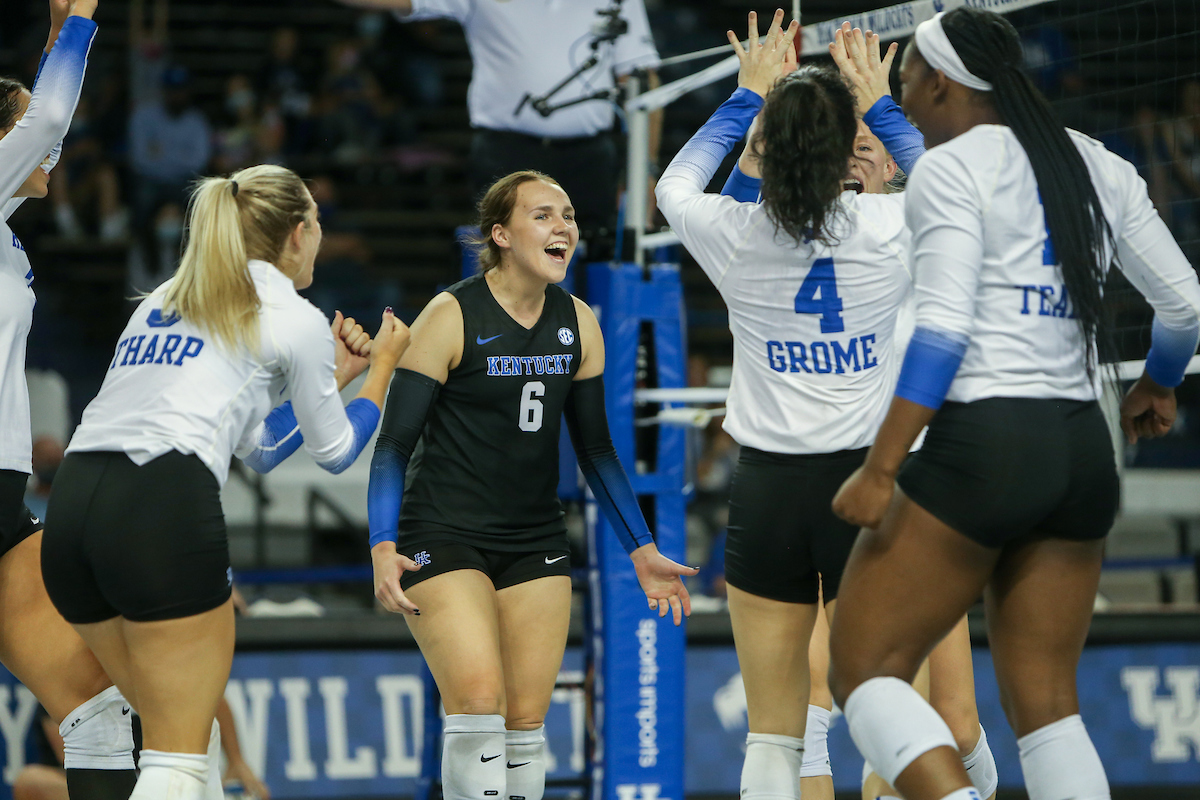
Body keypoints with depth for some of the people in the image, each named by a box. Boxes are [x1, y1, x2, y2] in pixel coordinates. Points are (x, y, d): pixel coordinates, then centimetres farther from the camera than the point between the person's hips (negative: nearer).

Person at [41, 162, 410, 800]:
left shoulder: (165, 300, 28)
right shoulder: (295, 320, 8)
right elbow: (334, 452, 20)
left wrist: (336, 371, 36)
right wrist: (381, 367, 34)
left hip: (70, 506, 7)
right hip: (164, 508, -7)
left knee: (179, 729, 20)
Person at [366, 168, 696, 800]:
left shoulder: (579, 325, 6)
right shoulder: (451, 316, -10)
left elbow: (594, 447, 16)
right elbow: (394, 441, -9)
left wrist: (643, 551, 14)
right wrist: (383, 546, -21)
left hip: (535, 545, 5)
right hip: (443, 538, -5)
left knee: (526, 720, 1)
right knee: (478, 700, -22)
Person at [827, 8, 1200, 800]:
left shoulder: (951, 169, -6)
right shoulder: (1099, 167, 14)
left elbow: (944, 327, -16)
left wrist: (879, 471, -17)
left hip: (982, 441, -7)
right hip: (1083, 450, 7)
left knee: (864, 669, 0)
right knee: (1046, 703, 8)